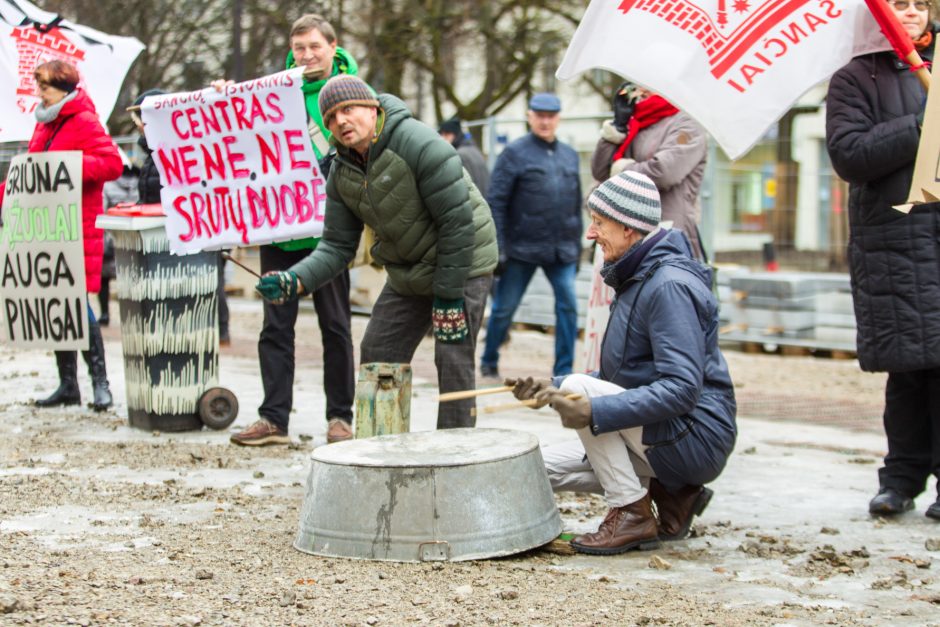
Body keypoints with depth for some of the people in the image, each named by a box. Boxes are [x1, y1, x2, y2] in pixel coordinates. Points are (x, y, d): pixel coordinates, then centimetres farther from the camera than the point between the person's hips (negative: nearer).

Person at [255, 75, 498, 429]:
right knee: (377, 355, 7)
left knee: (453, 359, -13)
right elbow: (337, 246, -1)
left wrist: (449, 296, -21)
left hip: (463, 263, -8)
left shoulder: (418, 144, -24)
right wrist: (296, 281, -20)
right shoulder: (342, 174, -1)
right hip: (408, 272, 8)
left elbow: (458, 220, -23)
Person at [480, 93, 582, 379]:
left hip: (561, 249, 4)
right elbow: (495, 202, -7)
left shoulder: (570, 155, 13)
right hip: (522, 248, -4)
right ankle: (489, 361, 26)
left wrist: (576, 245, 15)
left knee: (568, 305, -8)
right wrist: (497, 248, -12)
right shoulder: (515, 153, -3)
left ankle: (564, 371, -1)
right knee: (504, 308, 6)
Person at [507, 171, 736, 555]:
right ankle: (671, 494, 7)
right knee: (545, 465, 7)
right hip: (665, 438, 10)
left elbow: (681, 389, -28)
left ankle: (631, 514, -13)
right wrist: (552, 387, 8)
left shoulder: (669, 286, -19)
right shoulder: (636, 279, 14)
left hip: (696, 441, -10)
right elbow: (619, 377, 21)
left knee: (579, 390, -21)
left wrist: (596, 411, -33)